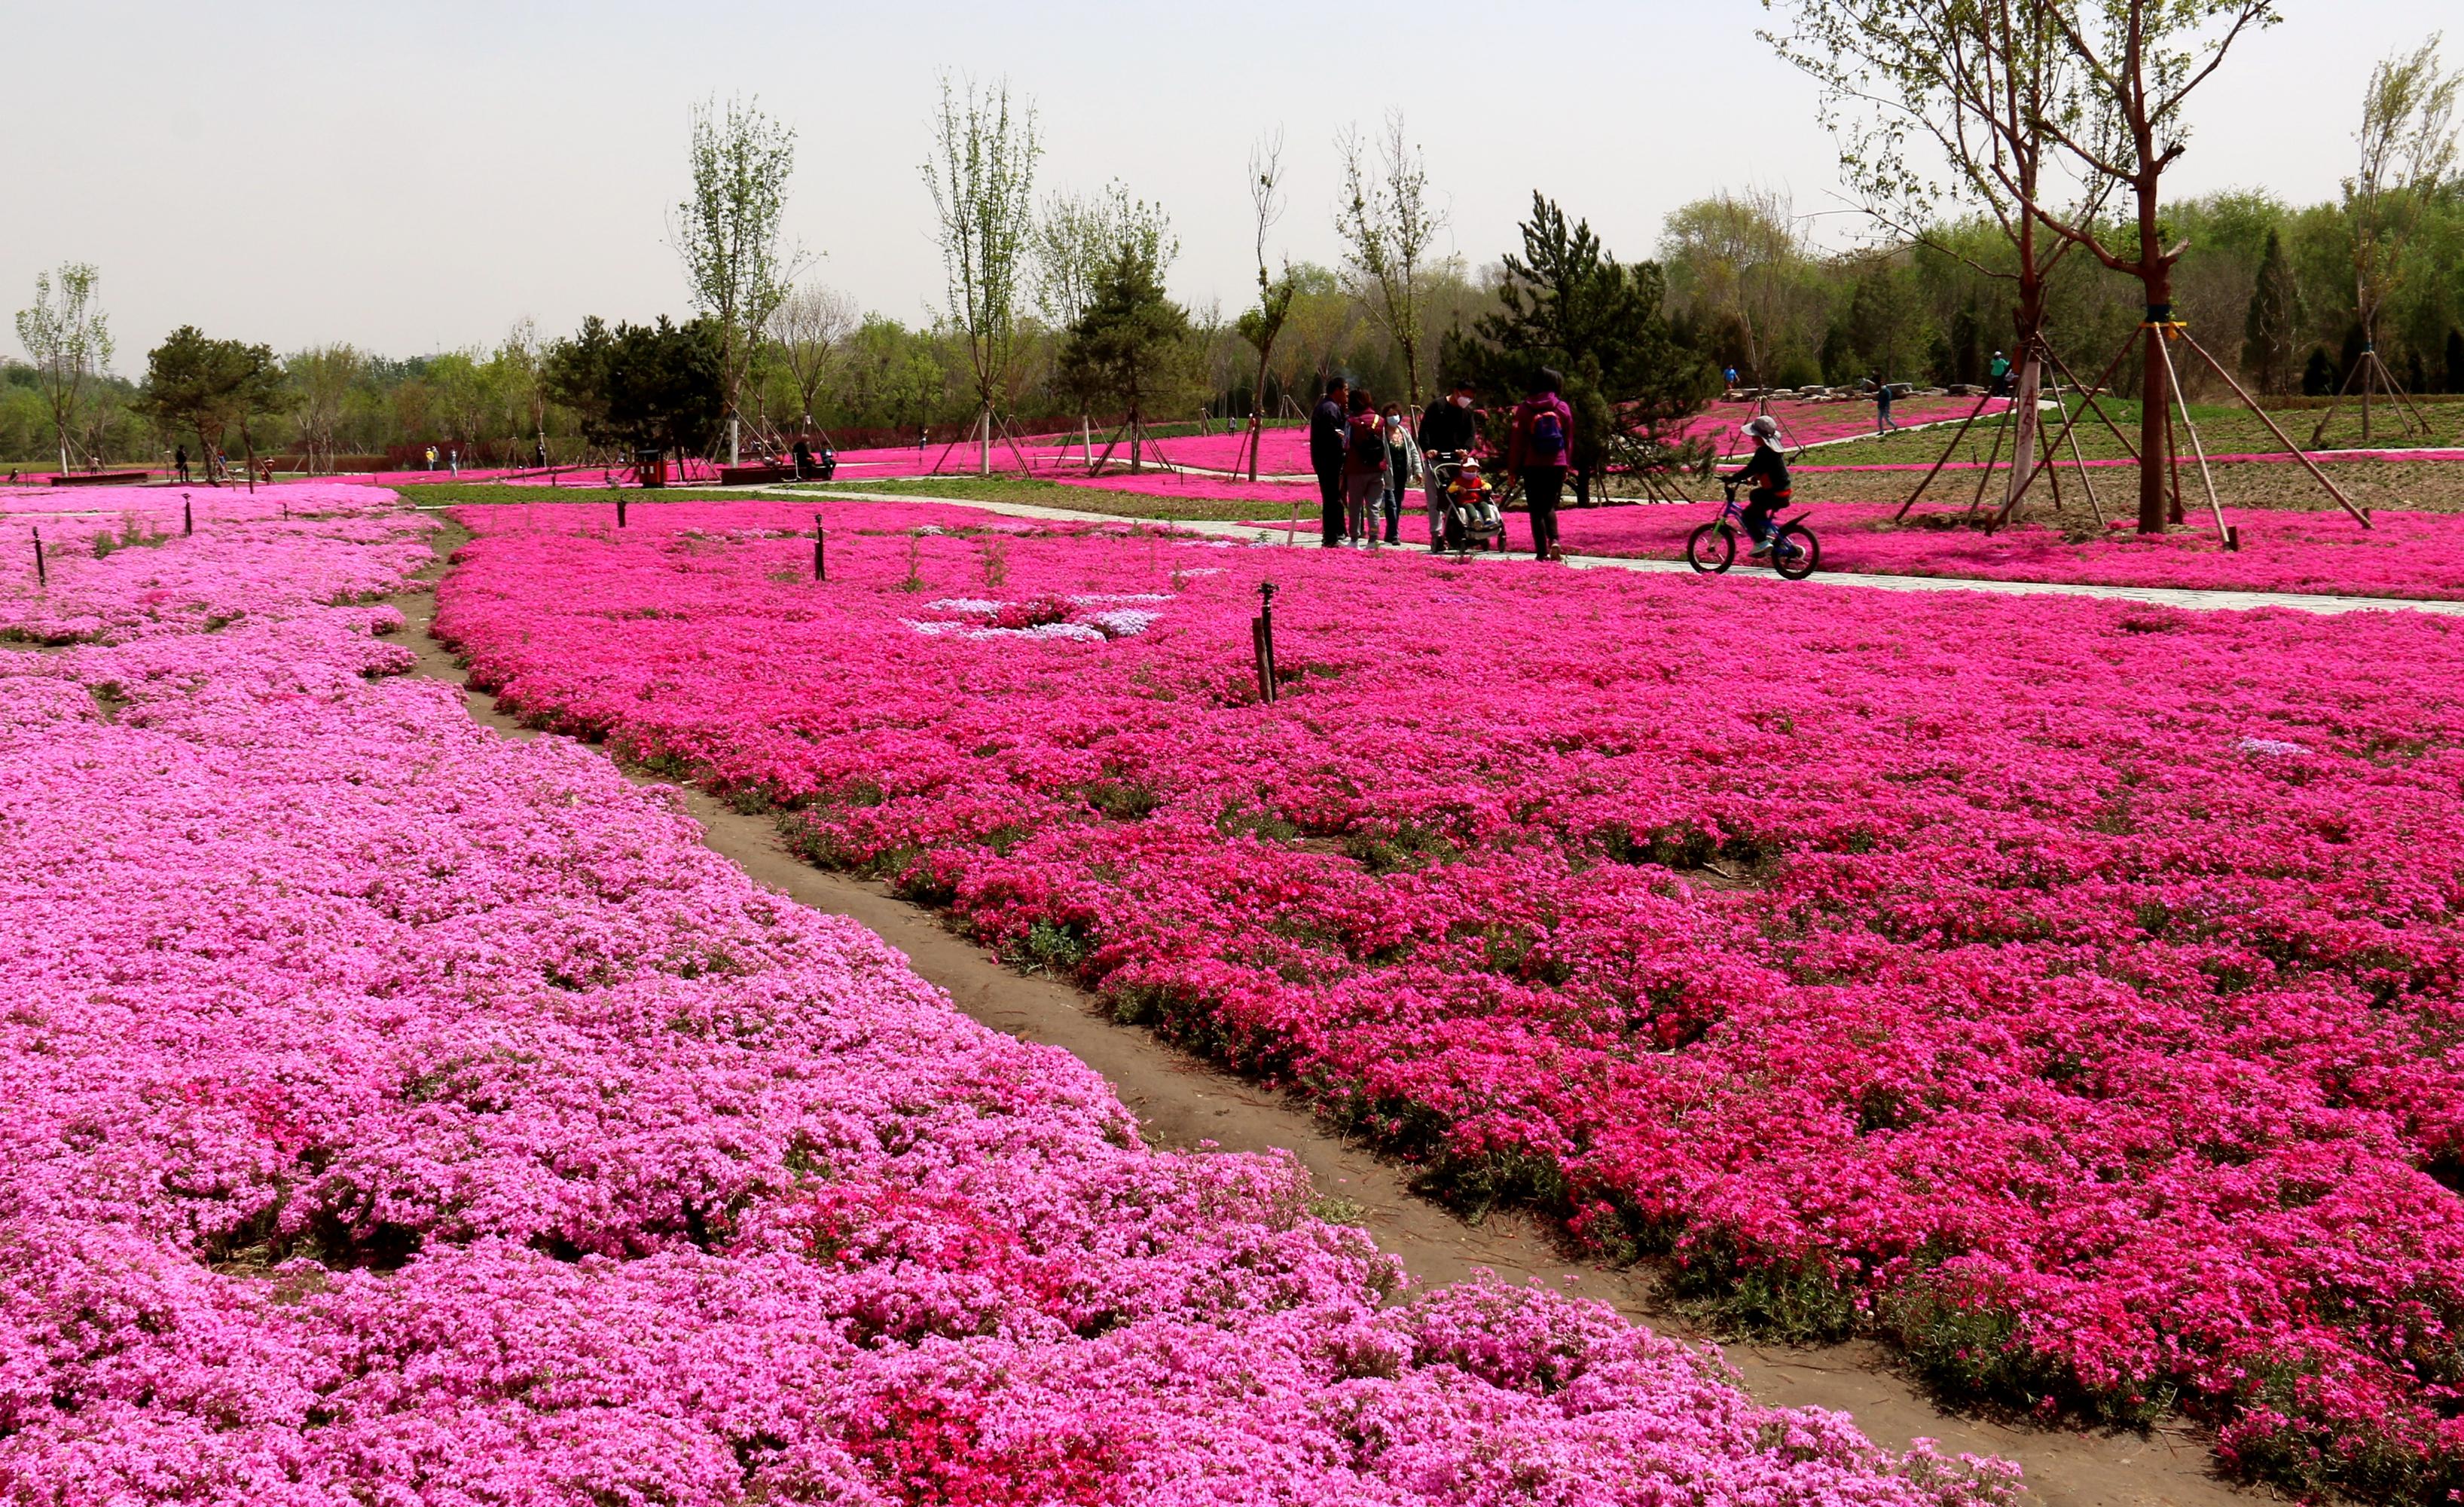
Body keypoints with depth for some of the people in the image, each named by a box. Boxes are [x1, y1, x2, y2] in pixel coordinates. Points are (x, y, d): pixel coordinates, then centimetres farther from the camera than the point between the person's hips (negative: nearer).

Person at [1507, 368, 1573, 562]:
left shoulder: (1524, 409, -4)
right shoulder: (1562, 408, 1)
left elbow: (1516, 441, -2)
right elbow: (1569, 440, 6)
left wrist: (1513, 469, 5)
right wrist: (1565, 466, 16)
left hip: (1533, 466, -2)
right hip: (1557, 465, 2)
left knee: (1536, 509, 5)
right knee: (1549, 506, 15)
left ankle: (1542, 551, -1)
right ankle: (1554, 540, -11)